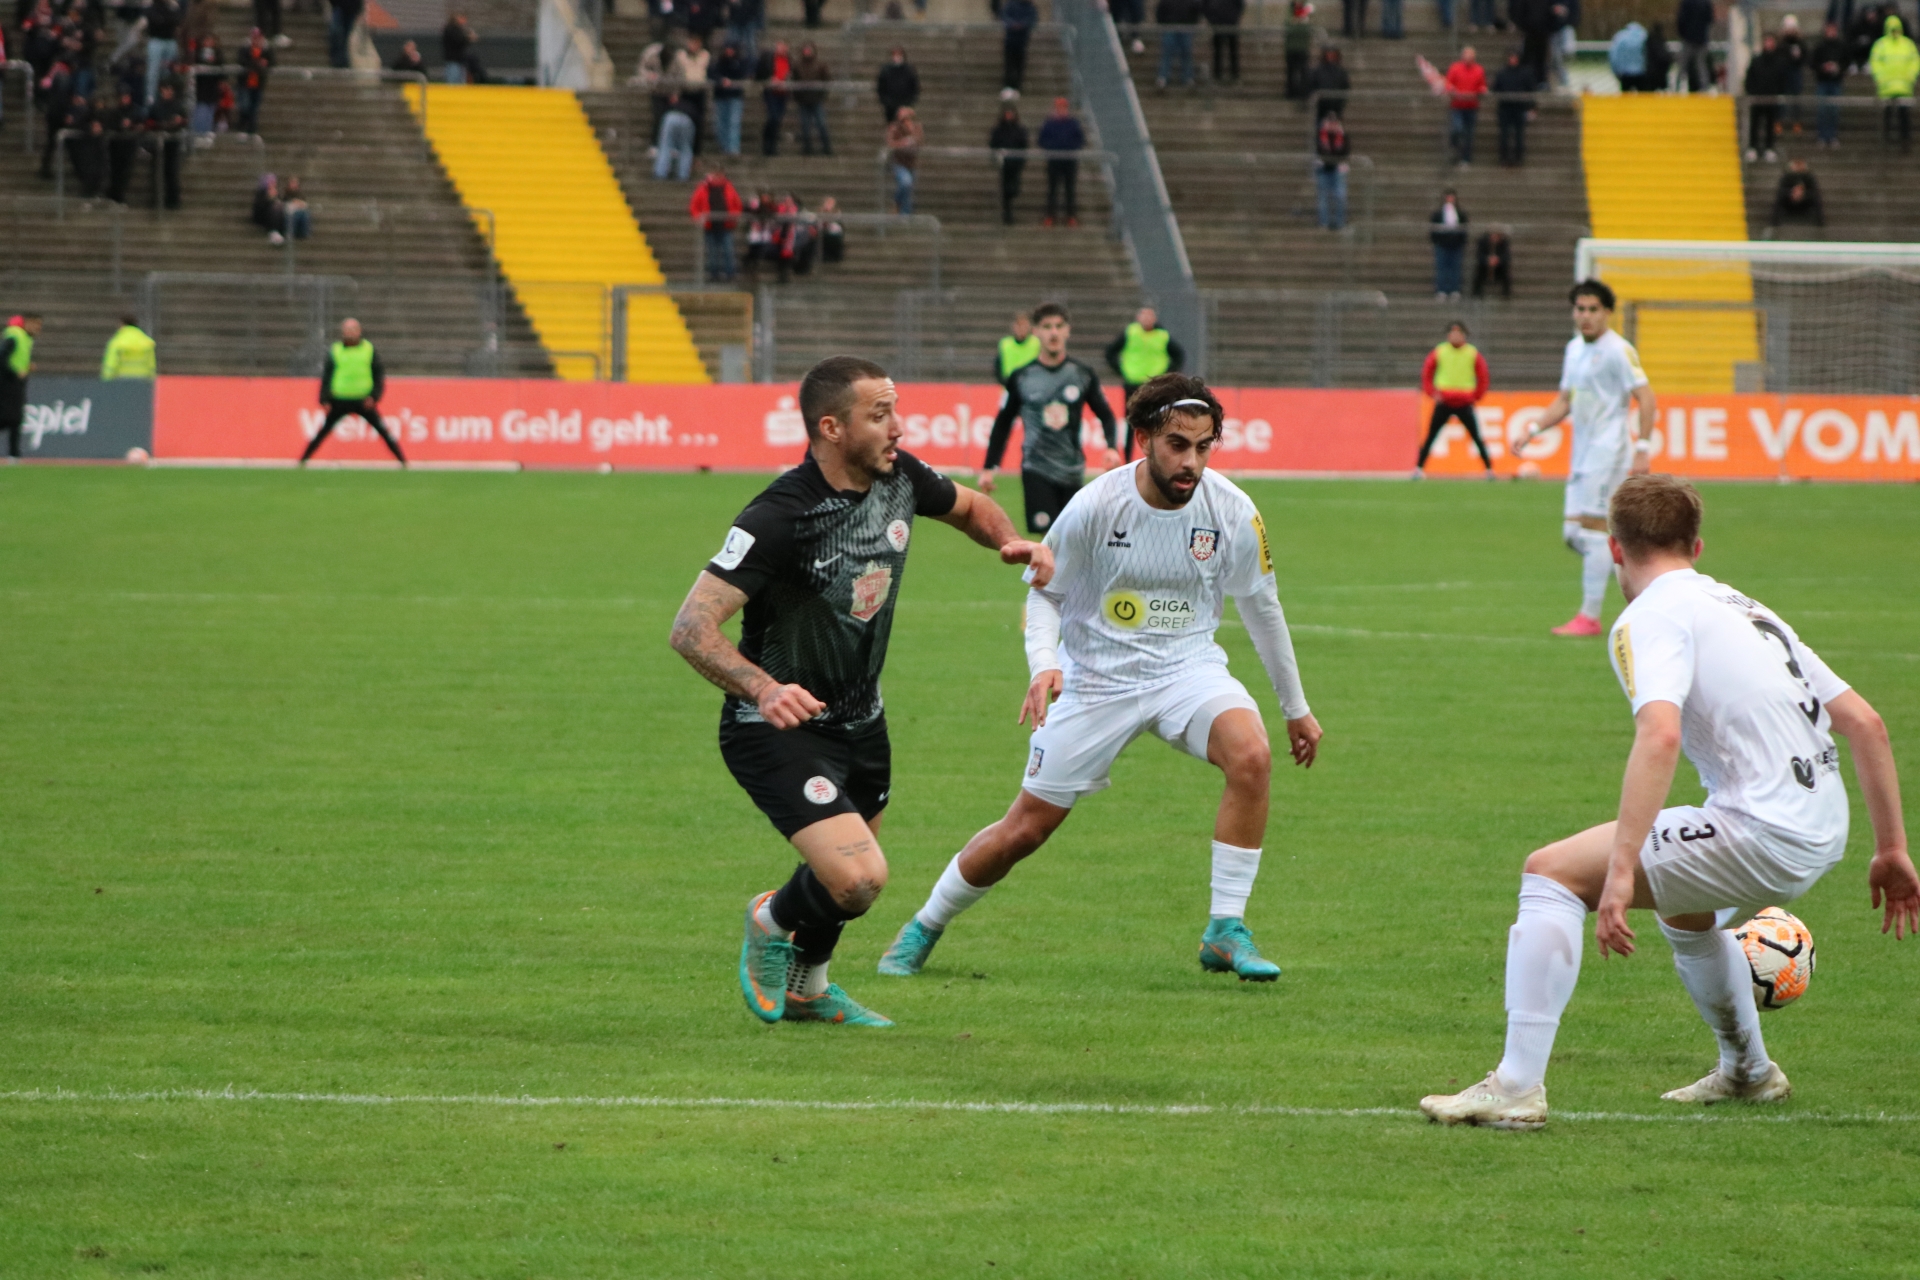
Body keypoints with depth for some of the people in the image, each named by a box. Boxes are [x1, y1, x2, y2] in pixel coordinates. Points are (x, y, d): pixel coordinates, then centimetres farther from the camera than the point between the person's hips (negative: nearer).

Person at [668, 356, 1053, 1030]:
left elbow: (970, 506, 18)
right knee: (858, 877, -21)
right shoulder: (781, 517, -28)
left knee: (854, 876, 23)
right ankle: (772, 923, 12)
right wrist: (764, 689, -47)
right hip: (782, 726, -8)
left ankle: (805, 988, 50)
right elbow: (692, 627, -31)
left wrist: (1013, 541, -4)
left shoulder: (899, 477, -6)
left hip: (859, 718, 8)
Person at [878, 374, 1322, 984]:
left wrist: (1297, 709, 12)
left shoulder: (1232, 511, -11)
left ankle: (1225, 932, -18)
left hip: (1187, 667, 2)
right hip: (1096, 676, -2)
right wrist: (1044, 664, -21)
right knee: (1027, 827, -1)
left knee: (1252, 756, -29)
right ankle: (924, 928, 25)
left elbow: (1261, 607, 5)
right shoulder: (1095, 506, -17)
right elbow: (1045, 592, -2)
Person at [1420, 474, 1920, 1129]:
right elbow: (1865, 723, 20)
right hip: (1823, 830, 9)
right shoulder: (1749, 609, 21)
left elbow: (1660, 736, -24)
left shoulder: (1650, 619, -5)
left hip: (1763, 829, -9)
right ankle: (1747, 1071, 55)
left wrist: (1620, 872, -29)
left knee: (1552, 872, -6)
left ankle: (1517, 1086, -14)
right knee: (1680, 906, 37)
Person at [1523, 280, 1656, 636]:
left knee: (1592, 527, -10)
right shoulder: (1574, 349, 15)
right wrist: (1533, 430, 11)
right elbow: (1565, 400, 23)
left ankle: (1589, 617, -6)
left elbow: (1645, 398, -14)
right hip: (1582, 454, 9)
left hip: (1608, 451, -9)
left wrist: (1642, 448, -20)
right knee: (1573, 533, 7)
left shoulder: (1617, 350, -11)